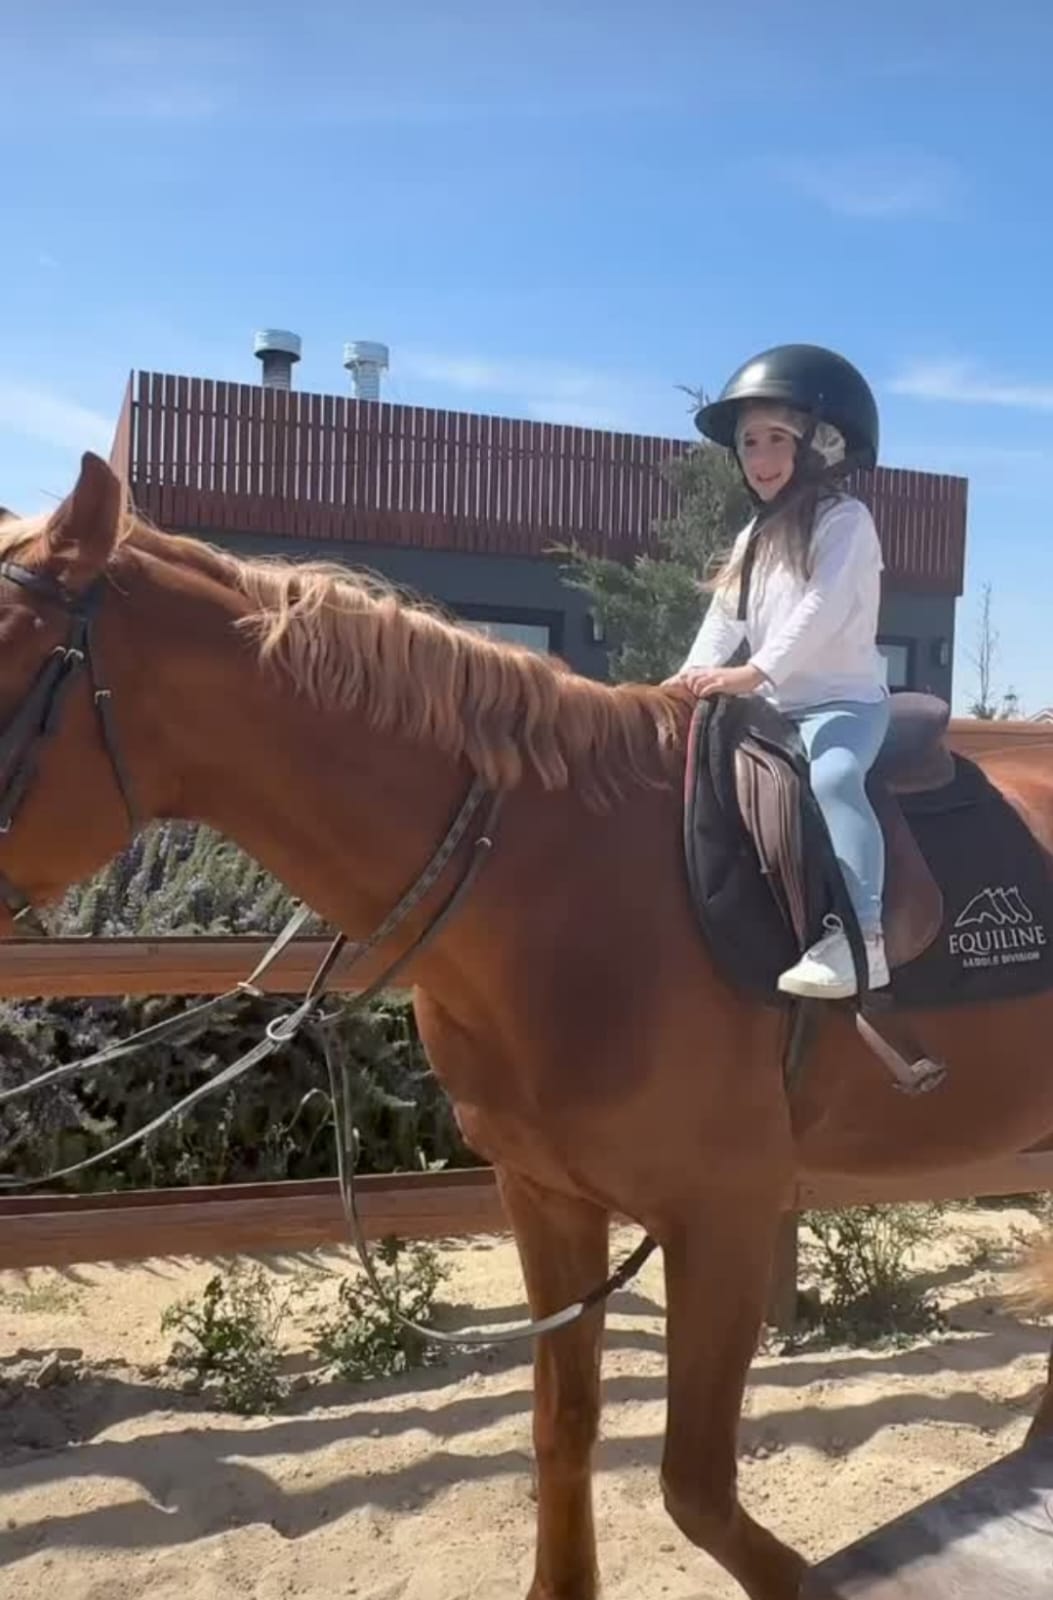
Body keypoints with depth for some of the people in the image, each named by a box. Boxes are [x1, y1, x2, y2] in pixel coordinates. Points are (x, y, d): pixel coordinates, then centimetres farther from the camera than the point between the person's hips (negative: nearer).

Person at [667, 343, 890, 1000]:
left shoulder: (845, 520, -6)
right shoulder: (755, 539, 18)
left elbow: (822, 608, -21)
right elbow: (726, 618, 9)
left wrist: (756, 671, -32)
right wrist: (690, 678, -9)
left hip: (845, 700, -8)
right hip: (775, 708, 9)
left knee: (831, 780, -35)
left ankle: (861, 936, -40)